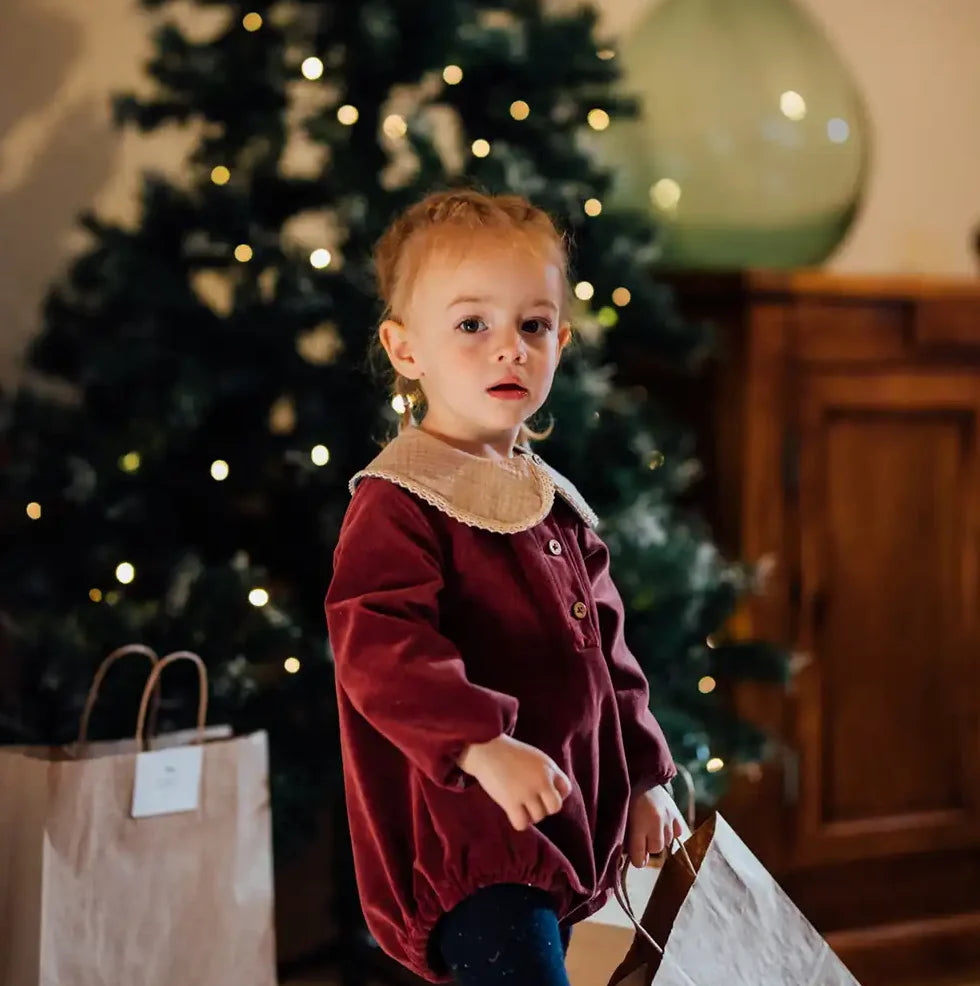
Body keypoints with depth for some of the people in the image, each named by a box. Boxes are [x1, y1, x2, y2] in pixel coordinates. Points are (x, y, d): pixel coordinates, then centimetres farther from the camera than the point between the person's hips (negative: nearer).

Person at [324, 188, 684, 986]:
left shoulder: (556, 504, 15)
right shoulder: (396, 505, -12)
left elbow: (606, 651, 23)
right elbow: (378, 649, -26)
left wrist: (645, 779, 20)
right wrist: (484, 744, -37)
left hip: (564, 836, 9)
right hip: (464, 842, -8)